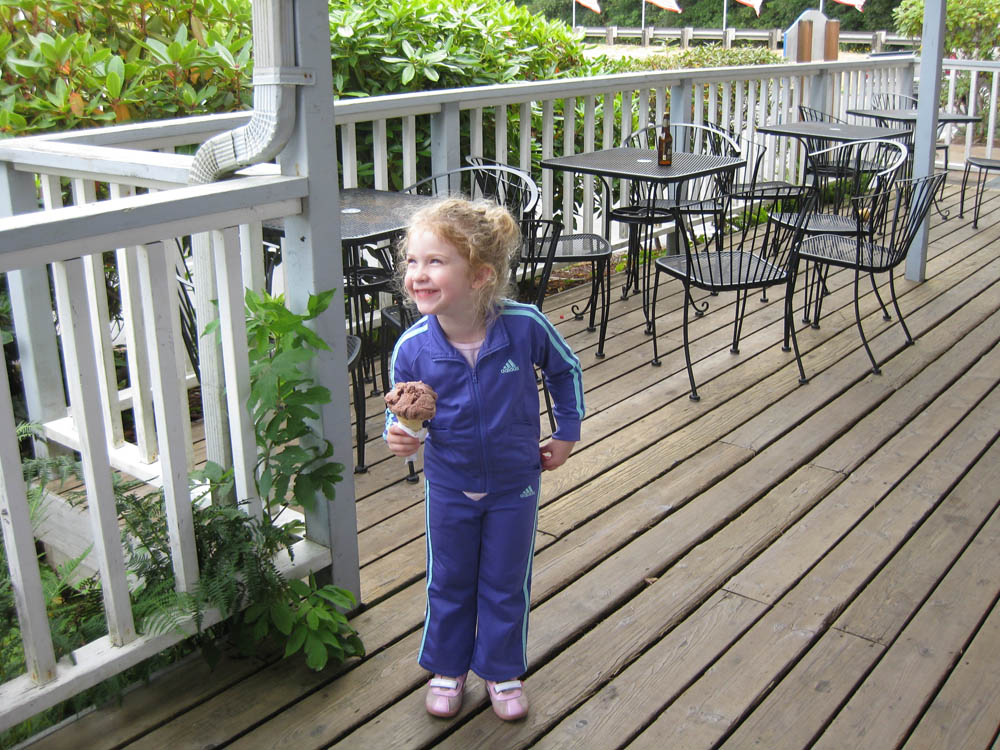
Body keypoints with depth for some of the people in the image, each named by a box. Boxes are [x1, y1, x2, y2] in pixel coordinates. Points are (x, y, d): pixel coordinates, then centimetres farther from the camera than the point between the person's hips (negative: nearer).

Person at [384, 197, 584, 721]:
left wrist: (567, 433, 3)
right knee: (448, 583, 18)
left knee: (506, 584, 16)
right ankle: (446, 668, 41)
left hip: (514, 484, 0)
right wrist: (399, 436, -27)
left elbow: (565, 370, -3)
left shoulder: (525, 326, -25)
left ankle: (502, 670, 39)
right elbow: (402, 415, -5)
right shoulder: (411, 347, -22)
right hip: (448, 487, 1)